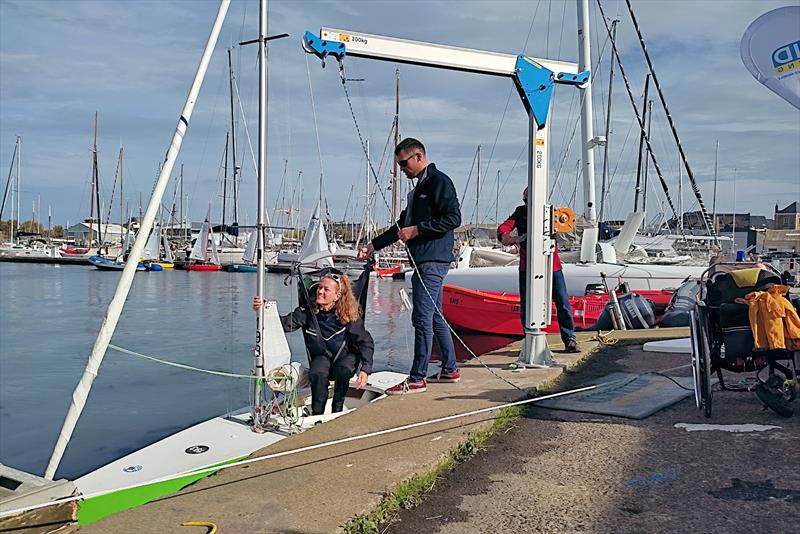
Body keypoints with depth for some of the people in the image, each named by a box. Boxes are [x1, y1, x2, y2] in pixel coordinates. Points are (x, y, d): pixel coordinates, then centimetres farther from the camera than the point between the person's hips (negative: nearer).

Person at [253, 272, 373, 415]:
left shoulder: (348, 315, -18)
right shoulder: (309, 312, -13)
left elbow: (366, 342, -16)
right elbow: (284, 324, -22)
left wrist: (365, 370, -29)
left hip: (346, 356, -1)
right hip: (322, 356, 1)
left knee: (342, 370, -34)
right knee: (317, 374, -32)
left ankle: (337, 412, -15)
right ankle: (316, 415, -16)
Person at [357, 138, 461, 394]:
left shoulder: (439, 181, -7)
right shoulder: (420, 187, 23)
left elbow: (453, 218, -17)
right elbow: (403, 225, 27)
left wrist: (417, 230, -15)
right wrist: (374, 245, 25)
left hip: (432, 262, -10)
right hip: (423, 262, 10)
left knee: (422, 318, -8)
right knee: (435, 317, 14)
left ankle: (417, 378, -3)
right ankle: (450, 370, 23)